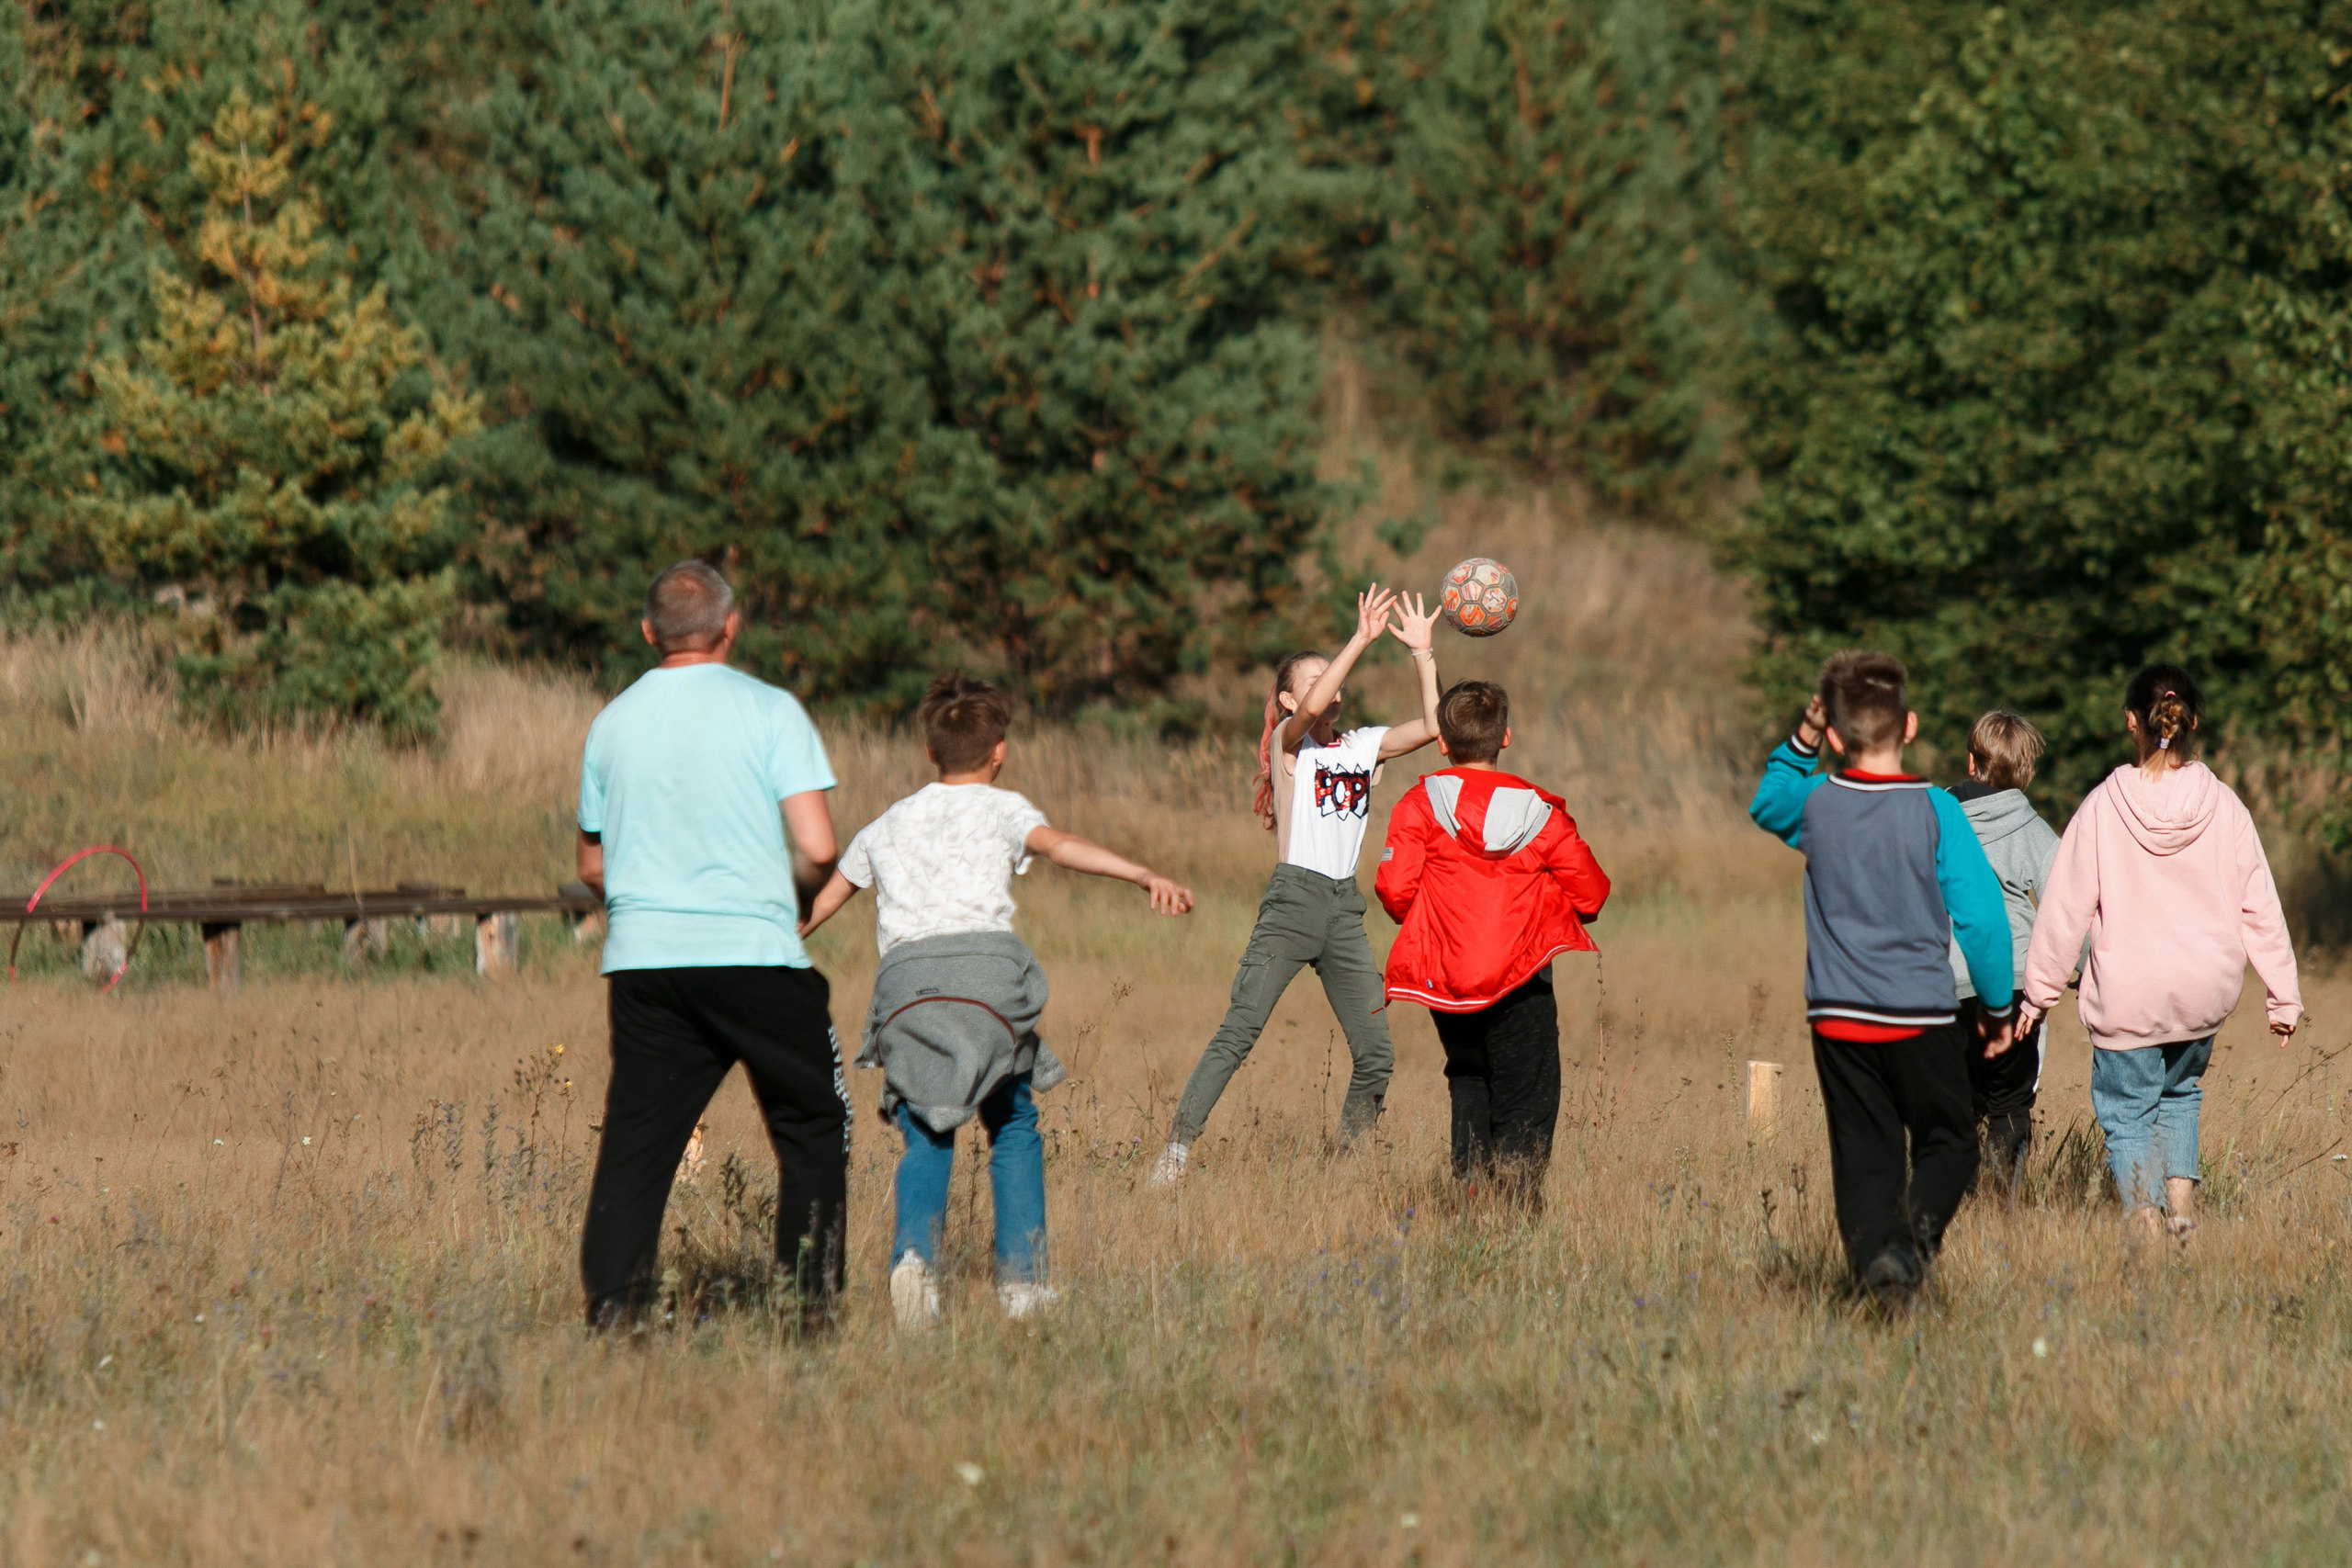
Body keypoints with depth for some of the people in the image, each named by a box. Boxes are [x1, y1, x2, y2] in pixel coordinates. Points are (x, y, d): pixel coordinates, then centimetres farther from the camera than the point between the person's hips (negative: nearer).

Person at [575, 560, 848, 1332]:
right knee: (812, 1127, 10)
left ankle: (611, 1310, -4)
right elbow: (818, 848, -9)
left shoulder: (613, 723, 9)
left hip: (642, 958, 3)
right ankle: (811, 1303, 6)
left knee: (636, 1142, 4)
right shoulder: (767, 710, -3)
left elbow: (592, 866, 17)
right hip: (756, 953, -3)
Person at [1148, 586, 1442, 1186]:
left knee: (1376, 1054, 1)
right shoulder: (1291, 740, 1)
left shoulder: (1365, 744, 15)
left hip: (1345, 908, 5)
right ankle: (1174, 1155, -16)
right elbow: (1311, 709, -21)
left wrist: (1422, 652, 0)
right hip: (1293, 897, -5)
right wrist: (1362, 639, -23)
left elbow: (1431, 727, 4)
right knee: (1237, 1035, -15)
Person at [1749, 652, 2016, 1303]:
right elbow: (1980, 915, -7)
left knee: (1863, 1153, 5)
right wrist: (1997, 1009, 4)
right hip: (1922, 1014, -2)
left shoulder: (1815, 802, 0)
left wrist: (1802, 738, 17)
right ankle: (1922, 1219, -18)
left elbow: (1765, 804, 27)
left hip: (1838, 1018, 2)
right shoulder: (1935, 810, -8)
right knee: (1948, 1143, 11)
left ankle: (1873, 1251, -16)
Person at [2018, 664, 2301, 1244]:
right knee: (2179, 1090, 26)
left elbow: (2066, 908, -5)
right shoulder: (2223, 806, -5)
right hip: (2206, 989, 3)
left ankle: (2146, 1219, -4)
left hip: (2128, 992, -3)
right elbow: (2259, 908, 0)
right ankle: (2183, 1201, 13)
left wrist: (2041, 991, 5)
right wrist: (2283, 996, 8)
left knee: (2127, 1108, 10)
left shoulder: (2103, 807, -10)